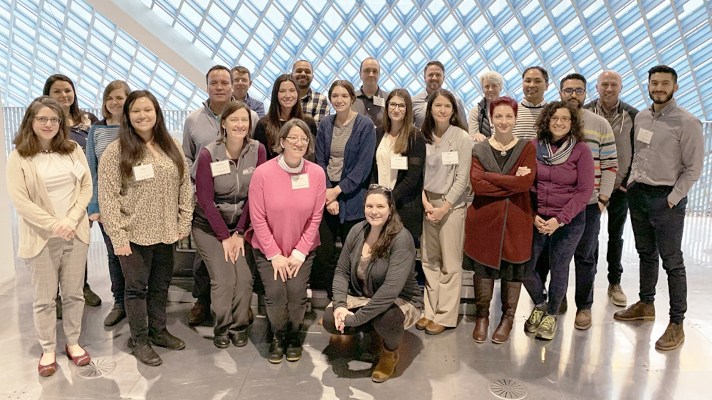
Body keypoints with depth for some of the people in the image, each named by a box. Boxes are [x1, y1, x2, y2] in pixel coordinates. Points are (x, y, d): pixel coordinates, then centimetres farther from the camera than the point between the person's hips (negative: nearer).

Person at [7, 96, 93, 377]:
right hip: (40, 237, -2)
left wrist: (71, 219, -10)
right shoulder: (18, 158, -3)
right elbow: (20, 200, -9)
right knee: (44, 297, 7)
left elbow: (86, 187, 3)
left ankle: (73, 342, 27)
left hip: (75, 232, 2)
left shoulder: (73, 150, 5)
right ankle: (48, 350, 22)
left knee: (74, 292, 11)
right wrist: (54, 225, -15)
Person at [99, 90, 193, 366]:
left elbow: (185, 186, 8)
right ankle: (139, 340, 23)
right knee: (137, 287, 7)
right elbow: (108, 197, -9)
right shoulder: (116, 151, -7)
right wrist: (118, 236, -13)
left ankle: (158, 331, 34)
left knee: (161, 284, 16)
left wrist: (184, 222, 3)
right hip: (134, 233, -4)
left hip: (166, 231, 4)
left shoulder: (172, 147, 5)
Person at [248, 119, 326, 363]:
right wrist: (275, 255, -10)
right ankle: (277, 337, 17)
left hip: (302, 249, 1)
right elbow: (258, 218, -10)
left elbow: (315, 217, -4)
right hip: (268, 249, -1)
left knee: (297, 291, -12)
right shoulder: (263, 173, -14)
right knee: (275, 292, -14)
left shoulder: (316, 173, -8)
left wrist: (299, 253, -7)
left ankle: (294, 336, 19)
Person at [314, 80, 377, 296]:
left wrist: (338, 190, -12)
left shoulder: (365, 125, -3)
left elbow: (364, 166, -9)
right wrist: (327, 194, -6)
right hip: (327, 196, 4)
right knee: (322, 254, 2)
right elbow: (320, 161, 6)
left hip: (352, 197, -3)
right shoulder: (325, 125, 9)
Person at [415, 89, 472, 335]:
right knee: (429, 260, 9)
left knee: (450, 262, -1)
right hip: (426, 202, 4)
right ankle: (431, 311, 20)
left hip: (452, 204, -4)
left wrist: (444, 207, -11)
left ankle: (445, 316, 9)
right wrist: (425, 202, -6)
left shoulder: (462, 138, -5)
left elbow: (461, 178, -7)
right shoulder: (423, 136, 6)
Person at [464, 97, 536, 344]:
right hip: (484, 218, 1)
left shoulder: (527, 149, 4)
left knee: (513, 269, 7)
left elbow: (526, 182, -13)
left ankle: (507, 319, 27)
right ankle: (482, 317, 26)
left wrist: (489, 176, -13)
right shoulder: (480, 150, 5)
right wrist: (512, 182, -14)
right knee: (483, 267, 7)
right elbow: (476, 184, -11)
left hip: (516, 220, 0)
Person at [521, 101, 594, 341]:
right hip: (535, 220, 2)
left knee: (559, 269, 6)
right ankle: (539, 305, 32)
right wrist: (532, 216, -9)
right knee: (524, 267, 1)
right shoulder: (533, 147, 0)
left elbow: (584, 191, -8)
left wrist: (559, 220, -15)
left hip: (569, 221, -2)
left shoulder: (581, 150, -6)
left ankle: (551, 315, 32)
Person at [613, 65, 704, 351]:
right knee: (646, 254, 17)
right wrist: (632, 183, 9)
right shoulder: (641, 118, 10)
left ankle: (676, 324, 6)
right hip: (638, 193, 6)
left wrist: (672, 198, -13)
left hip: (667, 198, -6)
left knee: (672, 261, -2)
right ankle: (646, 305, 32)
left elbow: (693, 168, -10)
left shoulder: (687, 123, -9)